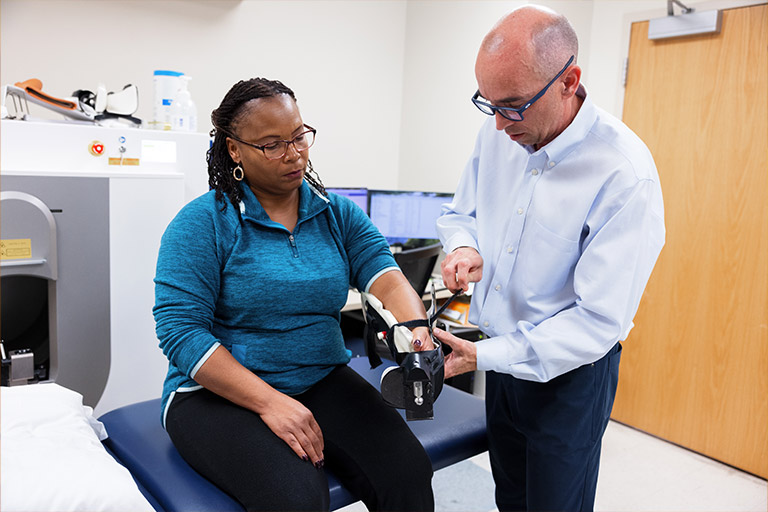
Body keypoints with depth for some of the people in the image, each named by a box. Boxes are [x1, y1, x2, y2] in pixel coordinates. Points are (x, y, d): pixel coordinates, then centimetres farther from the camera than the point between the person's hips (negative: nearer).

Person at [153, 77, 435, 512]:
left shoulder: (338, 213, 6)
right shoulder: (203, 223, -8)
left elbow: (386, 277, -7)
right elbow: (180, 330, -14)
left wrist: (416, 329, -31)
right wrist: (269, 403, -24)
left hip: (323, 380, 4)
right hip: (221, 393, -3)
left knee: (408, 472, -17)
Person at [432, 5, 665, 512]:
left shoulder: (626, 176, -26)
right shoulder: (499, 133, -7)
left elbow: (600, 322, -26)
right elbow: (460, 211, 10)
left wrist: (485, 355, -27)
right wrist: (464, 247, -14)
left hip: (569, 370, -5)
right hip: (503, 355, 6)